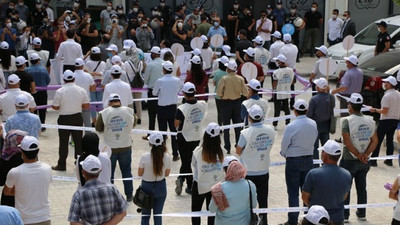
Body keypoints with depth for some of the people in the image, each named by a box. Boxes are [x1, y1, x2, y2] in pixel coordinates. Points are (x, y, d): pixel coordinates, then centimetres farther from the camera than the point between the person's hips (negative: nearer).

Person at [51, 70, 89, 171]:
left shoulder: (60, 91, -14)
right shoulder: (81, 90, -5)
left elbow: (55, 107, -8)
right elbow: (86, 106, -1)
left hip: (64, 119, -3)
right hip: (78, 117, 3)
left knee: (63, 142, 5)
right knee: (78, 141, 14)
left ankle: (62, 164, 10)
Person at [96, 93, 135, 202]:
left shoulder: (104, 113, -12)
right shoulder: (129, 111, -6)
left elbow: (98, 128, -3)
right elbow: (133, 125, 9)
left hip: (110, 148, -1)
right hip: (126, 147, 2)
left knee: (109, 172, 12)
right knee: (126, 171, 15)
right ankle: (129, 195, 23)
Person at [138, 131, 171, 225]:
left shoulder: (144, 157, -20)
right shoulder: (167, 157, -14)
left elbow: (140, 173, -8)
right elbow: (167, 174, -1)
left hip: (147, 187, -1)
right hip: (161, 187, 2)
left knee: (145, 215, 14)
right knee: (158, 215, 14)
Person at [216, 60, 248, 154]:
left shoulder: (224, 79, -17)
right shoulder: (240, 79, -8)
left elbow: (219, 92, -15)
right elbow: (245, 93, -6)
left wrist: (222, 96, 5)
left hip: (226, 103, -3)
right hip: (237, 102, 3)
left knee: (226, 126, 7)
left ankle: (227, 147, 8)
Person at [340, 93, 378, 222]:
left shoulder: (347, 121, -16)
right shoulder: (369, 121, -1)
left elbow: (348, 143, -19)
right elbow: (375, 141, -4)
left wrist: (359, 156, -10)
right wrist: (365, 155, -9)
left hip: (349, 161, -5)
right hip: (364, 162, 5)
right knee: (362, 187, 16)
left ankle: (344, 215, 13)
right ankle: (362, 214, 25)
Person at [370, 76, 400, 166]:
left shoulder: (387, 96, -18)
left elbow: (384, 111, -20)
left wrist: (375, 110, -8)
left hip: (385, 121, -7)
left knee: (378, 140, -2)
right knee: (390, 140, 15)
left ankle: (373, 160, -2)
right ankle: (389, 160, 18)